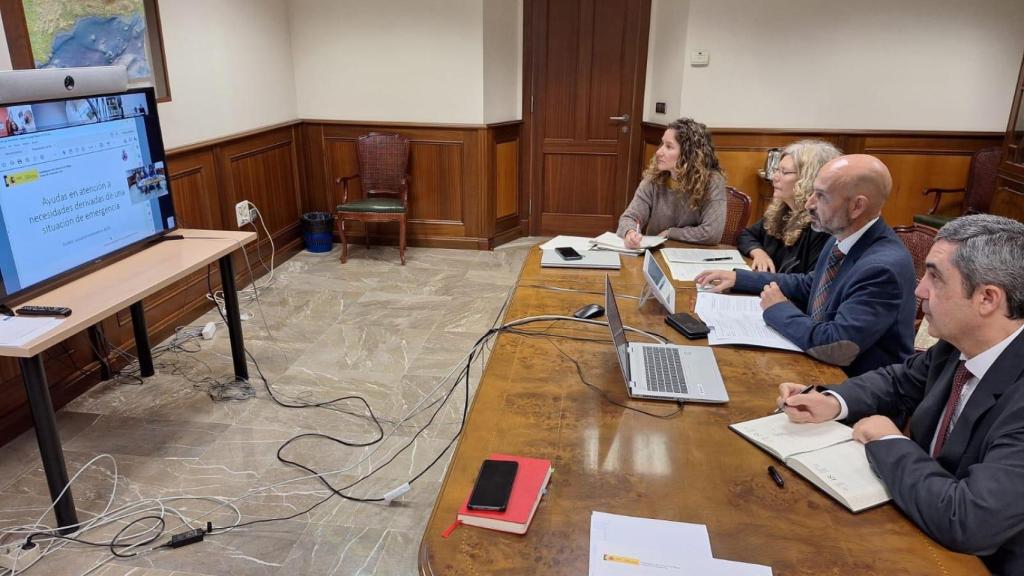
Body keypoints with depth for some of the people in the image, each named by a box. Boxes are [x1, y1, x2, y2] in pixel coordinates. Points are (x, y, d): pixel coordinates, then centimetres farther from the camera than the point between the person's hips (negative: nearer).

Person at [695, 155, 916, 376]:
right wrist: (738, 277, 8)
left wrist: (778, 309, -16)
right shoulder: (843, 239, 0)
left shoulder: (884, 267, -27)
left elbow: (837, 347, -31)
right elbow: (808, 285, 16)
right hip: (825, 368, 7)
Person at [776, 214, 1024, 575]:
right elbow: (899, 381, 11)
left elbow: (968, 522, -37)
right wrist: (833, 403, -8)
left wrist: (887, 442, -21)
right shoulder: (960, 345, -8)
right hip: (928, 526, 6)